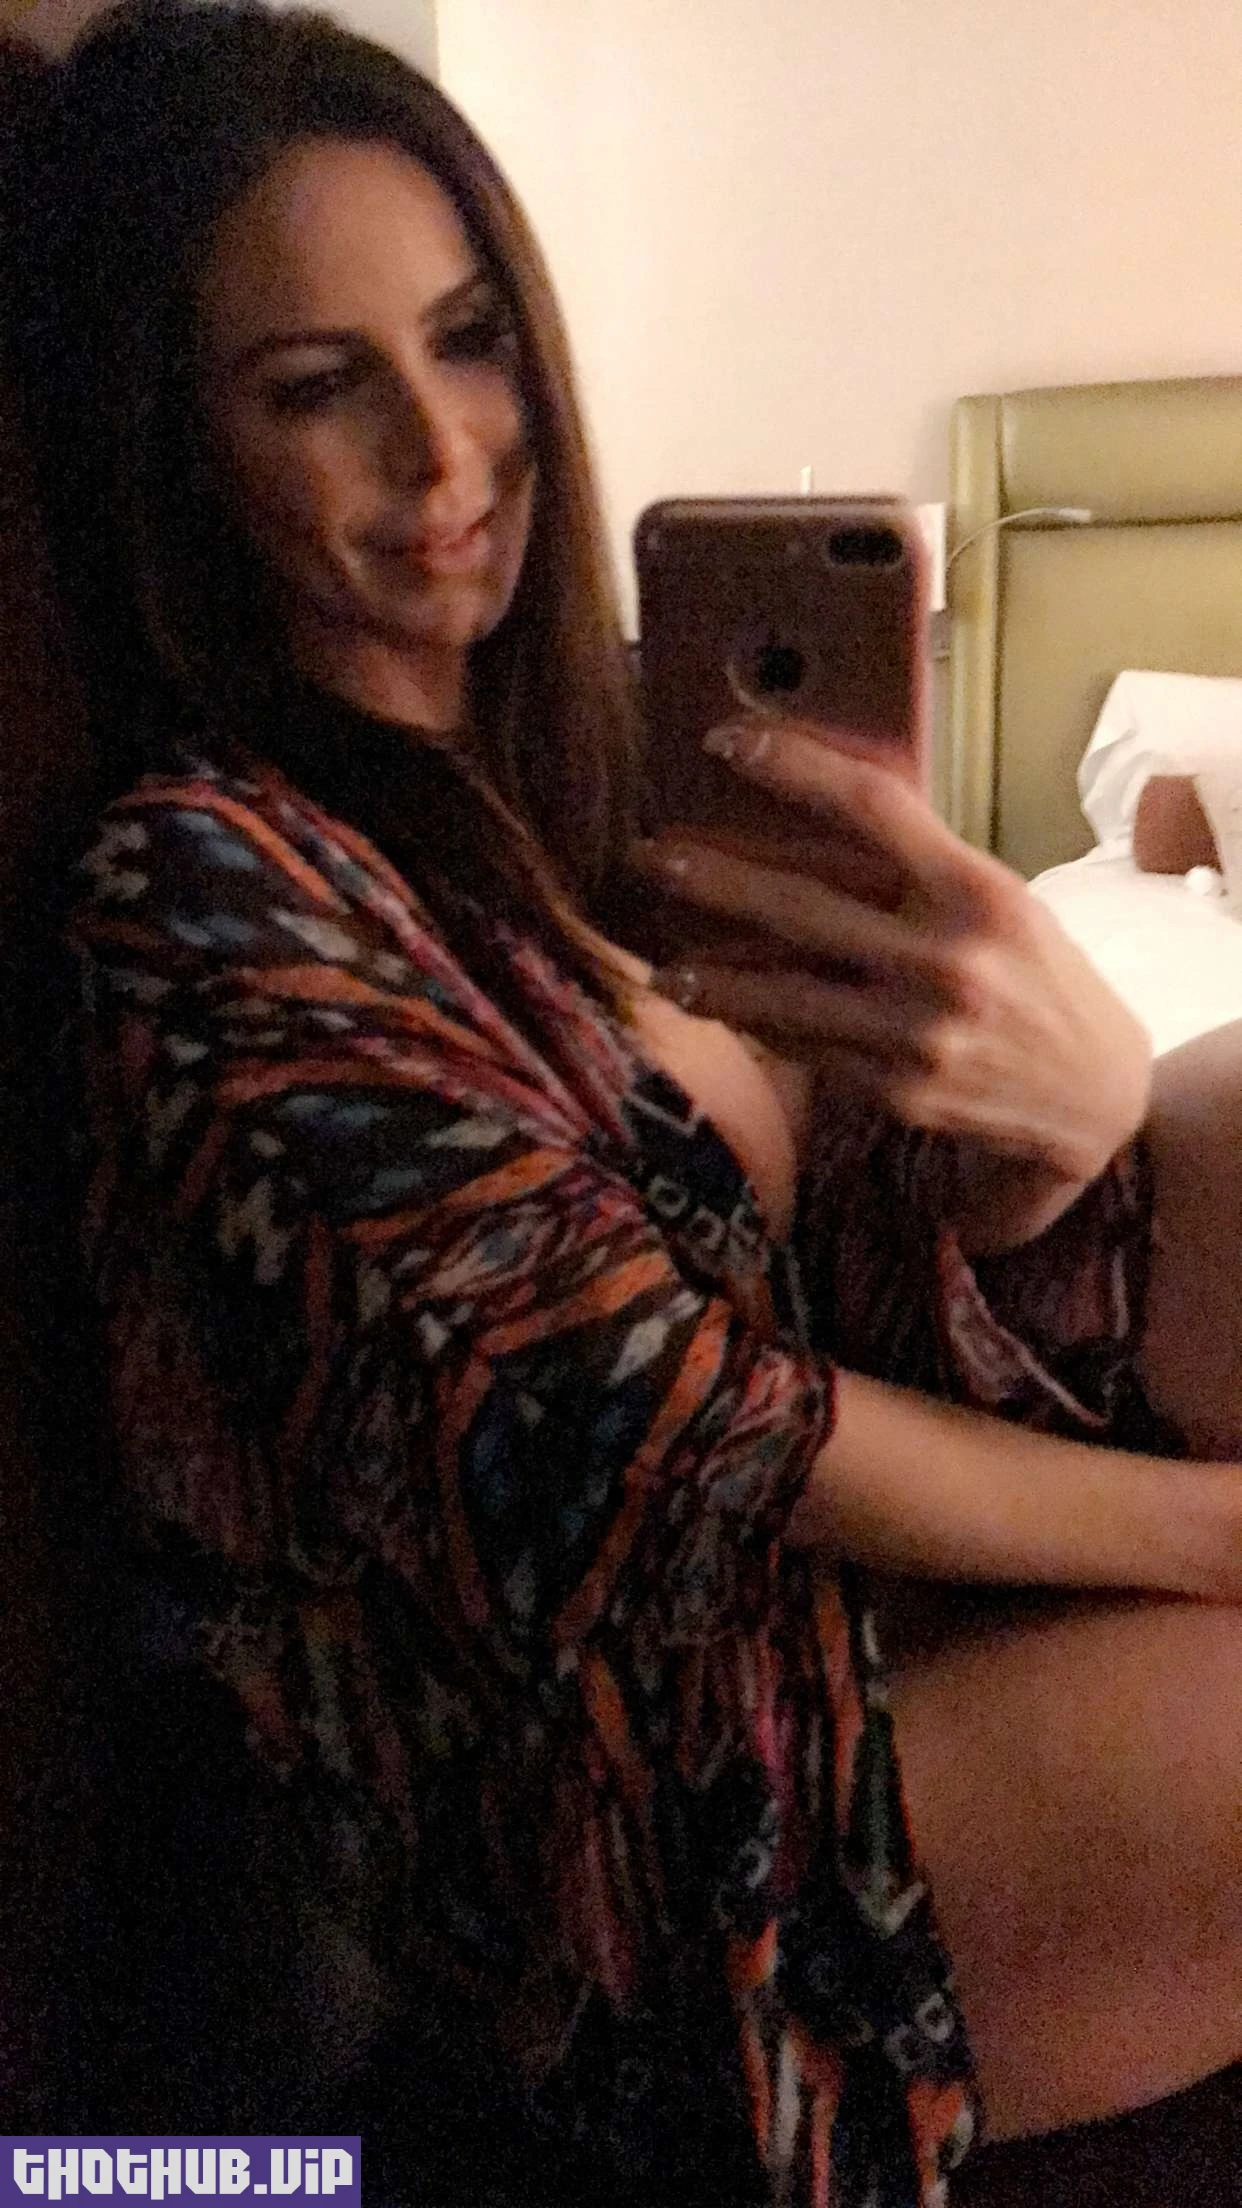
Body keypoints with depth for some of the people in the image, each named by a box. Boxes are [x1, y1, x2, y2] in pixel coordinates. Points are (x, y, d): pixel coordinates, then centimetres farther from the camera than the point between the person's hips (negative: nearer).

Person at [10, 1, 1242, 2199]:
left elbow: (916, 1291, 0)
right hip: (698, 1840, -7)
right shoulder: (218, 886, -16)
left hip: (898, 1585, 7)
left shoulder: (568, 764, 5)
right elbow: (663, 1423, -17)